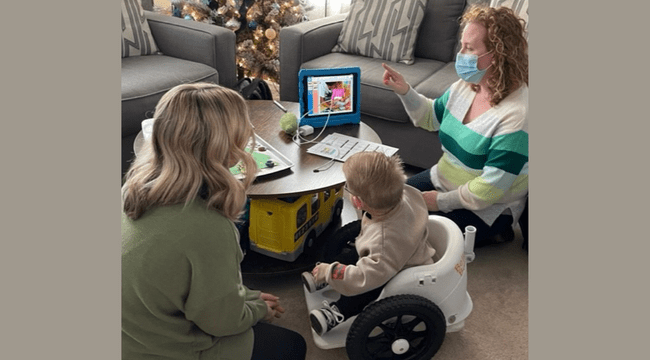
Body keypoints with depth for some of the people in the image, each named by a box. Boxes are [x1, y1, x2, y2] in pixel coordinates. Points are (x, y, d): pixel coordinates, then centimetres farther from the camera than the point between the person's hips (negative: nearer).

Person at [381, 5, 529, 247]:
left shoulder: (517, 114, -29)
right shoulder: (464, 86, -5)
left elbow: (490, 189, -27)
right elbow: (431, 118, 14)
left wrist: (441, 201, -17)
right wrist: (404, 91, -4)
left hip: (483, 210, -8)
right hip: (443, 179, 8)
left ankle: (492, 234, 6)